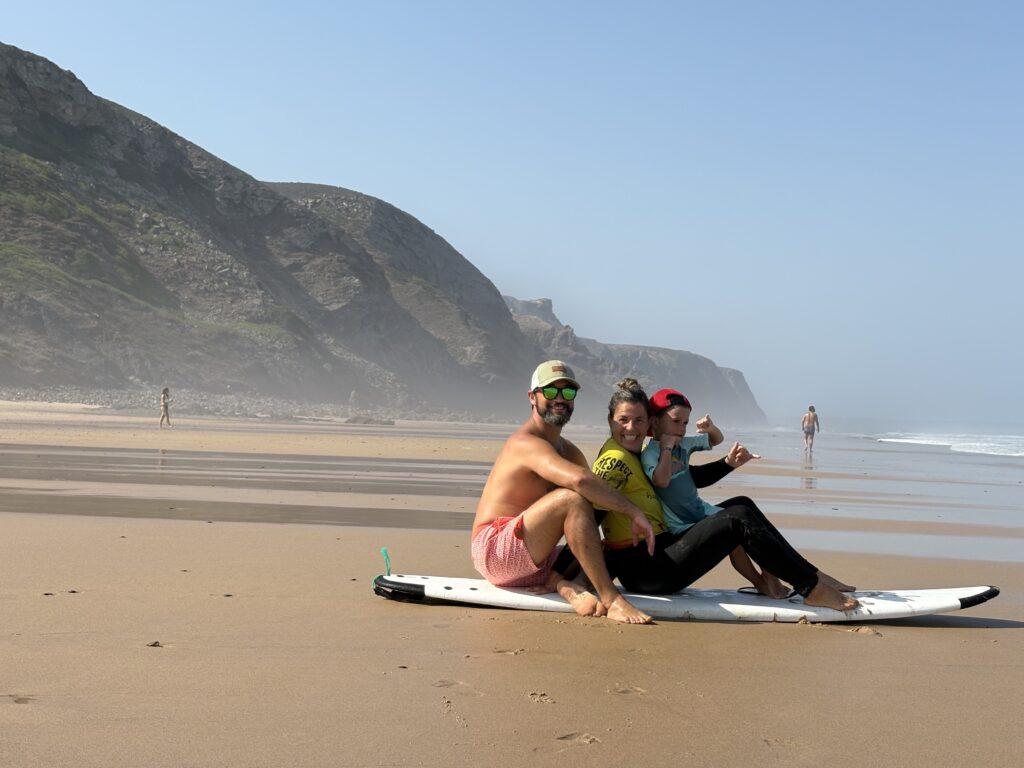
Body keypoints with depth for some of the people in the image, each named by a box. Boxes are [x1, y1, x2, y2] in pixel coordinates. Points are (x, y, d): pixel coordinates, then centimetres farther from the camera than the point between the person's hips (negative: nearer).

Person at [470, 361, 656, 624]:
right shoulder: (527, 444, -15)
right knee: (573, 498, -29)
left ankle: (560, 582, -16)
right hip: (495, 551, -9)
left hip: (532, 564, 9)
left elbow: (600, 501, 11)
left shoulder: (569, 451, 16)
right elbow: (579, 480, -33)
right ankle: (611, 599, -32)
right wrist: (633, 512, -27)